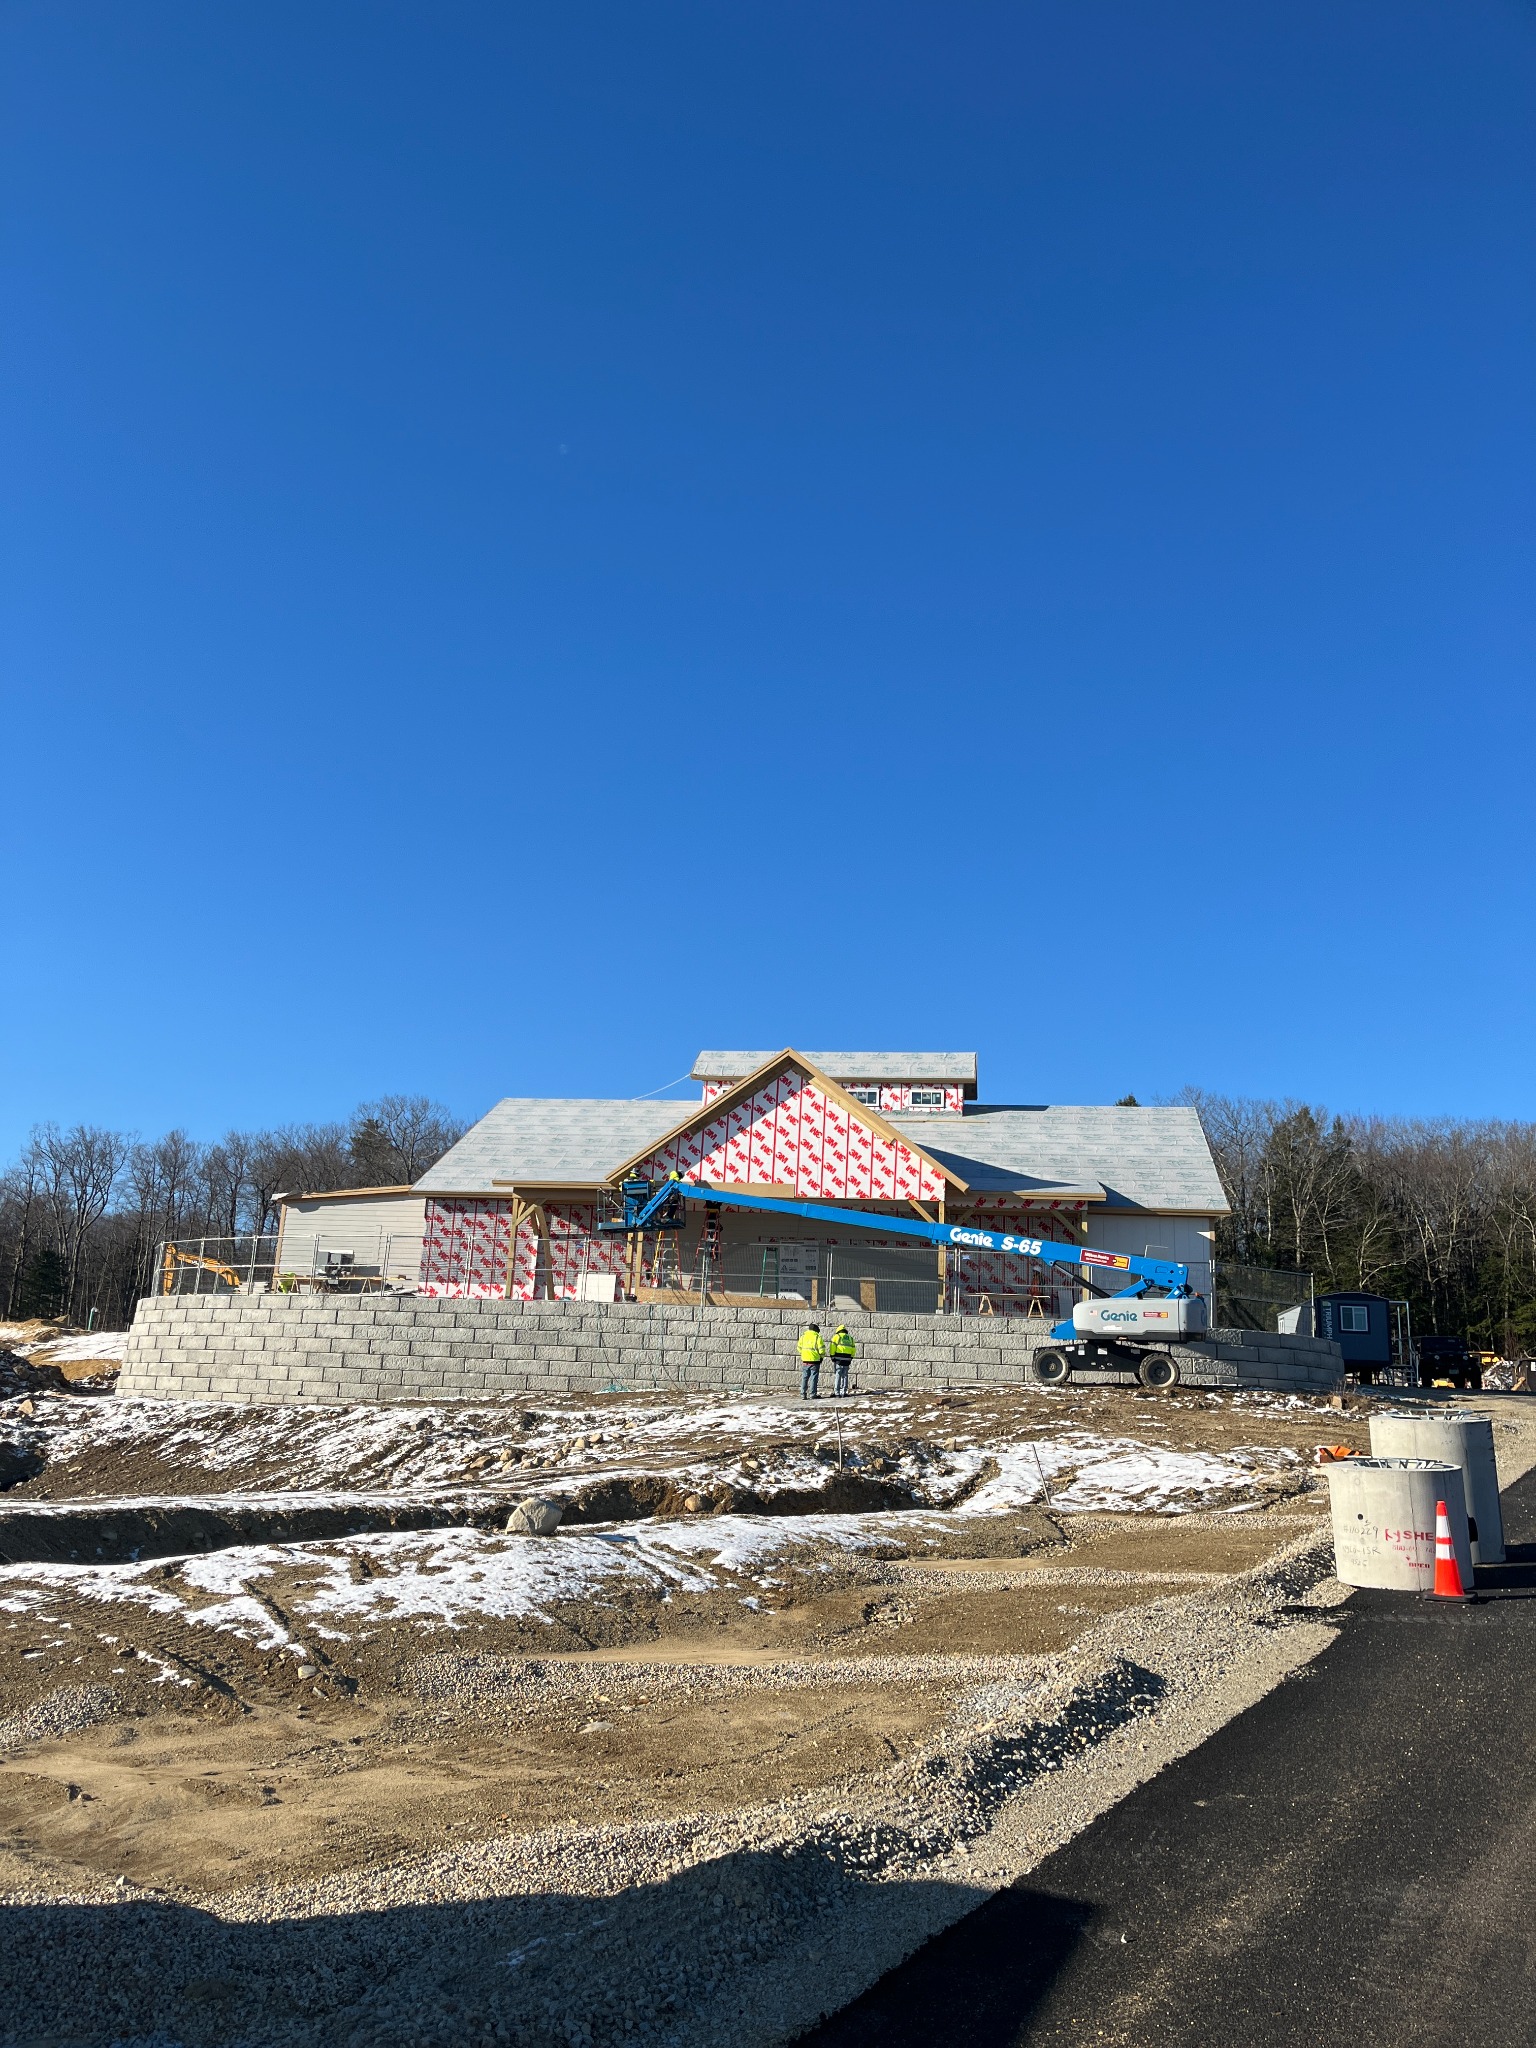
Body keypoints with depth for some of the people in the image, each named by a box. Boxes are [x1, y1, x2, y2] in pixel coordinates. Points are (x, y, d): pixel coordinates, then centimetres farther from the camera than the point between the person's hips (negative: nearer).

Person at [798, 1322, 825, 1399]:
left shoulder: (803, 1336, 6)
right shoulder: (817, 1337, -8)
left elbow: (799, 1348, 11)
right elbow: (821, 1349, -9)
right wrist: (821, 1357, 8)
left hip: (805, 1360, 4)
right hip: (814, 1360, -4)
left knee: (804, 1377, 10)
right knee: (814, 1378, 2)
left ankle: (803, 1395, 8)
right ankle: (812, 1395, 1)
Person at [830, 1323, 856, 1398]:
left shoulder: (837, 1336, 2)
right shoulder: (850, 1338, 17)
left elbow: (832, 1347, -6)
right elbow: (853, 1350, 15)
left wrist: (832, 1356, 1)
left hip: (838, 1359, -4)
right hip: (847, 1360, 4)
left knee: (837, 1376, 0)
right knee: (845, 1376, 11)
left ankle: (837, 1393, -3)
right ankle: (843, 1393, 11)